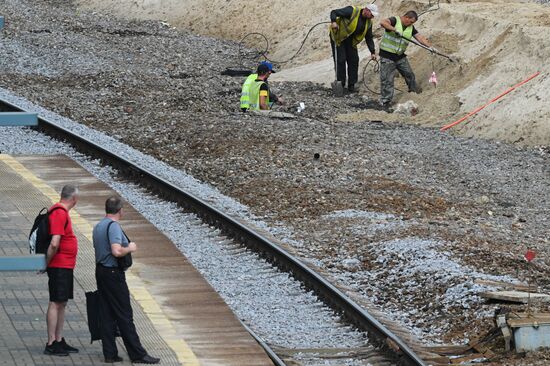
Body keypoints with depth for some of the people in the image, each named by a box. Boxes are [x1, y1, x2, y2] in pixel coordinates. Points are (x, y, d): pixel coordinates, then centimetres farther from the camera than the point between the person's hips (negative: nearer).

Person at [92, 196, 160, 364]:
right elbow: (116, 251, -28)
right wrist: (130, 248, -11)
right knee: (124, 315, -5)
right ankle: (137, 354, -2)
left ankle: (110, 353, 8)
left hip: (100, 270, 9)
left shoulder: (98, 226, 13)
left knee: (106, 314, 9)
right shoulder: (113, 226, -17)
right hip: (113, 273, -9)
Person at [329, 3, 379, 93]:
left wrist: (372, 52, -2)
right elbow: (334, 12, -23)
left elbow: (369, 38, 7)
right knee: (340, 60, -10)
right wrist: (333, 22, -42)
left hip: (350, 41, 7)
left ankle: (351, 86, 11)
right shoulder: (352, 11, -24)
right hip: (338, 37, -7)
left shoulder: (368, 23, -2)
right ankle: (340, 85, -3)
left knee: (354, 60, 2)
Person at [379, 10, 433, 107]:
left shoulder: (411, 28, 6)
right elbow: (383, 22, -32)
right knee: (387, 79, -4)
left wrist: (429, 46, -17)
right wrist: (395, 29, -42)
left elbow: (420, 37, -2)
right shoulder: (394, 20, -14)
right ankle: (385, 102, 2)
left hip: (400, 56, 6)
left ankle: (414, 89, 40)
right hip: (387, 55, -6)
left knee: (409, 74, 16)